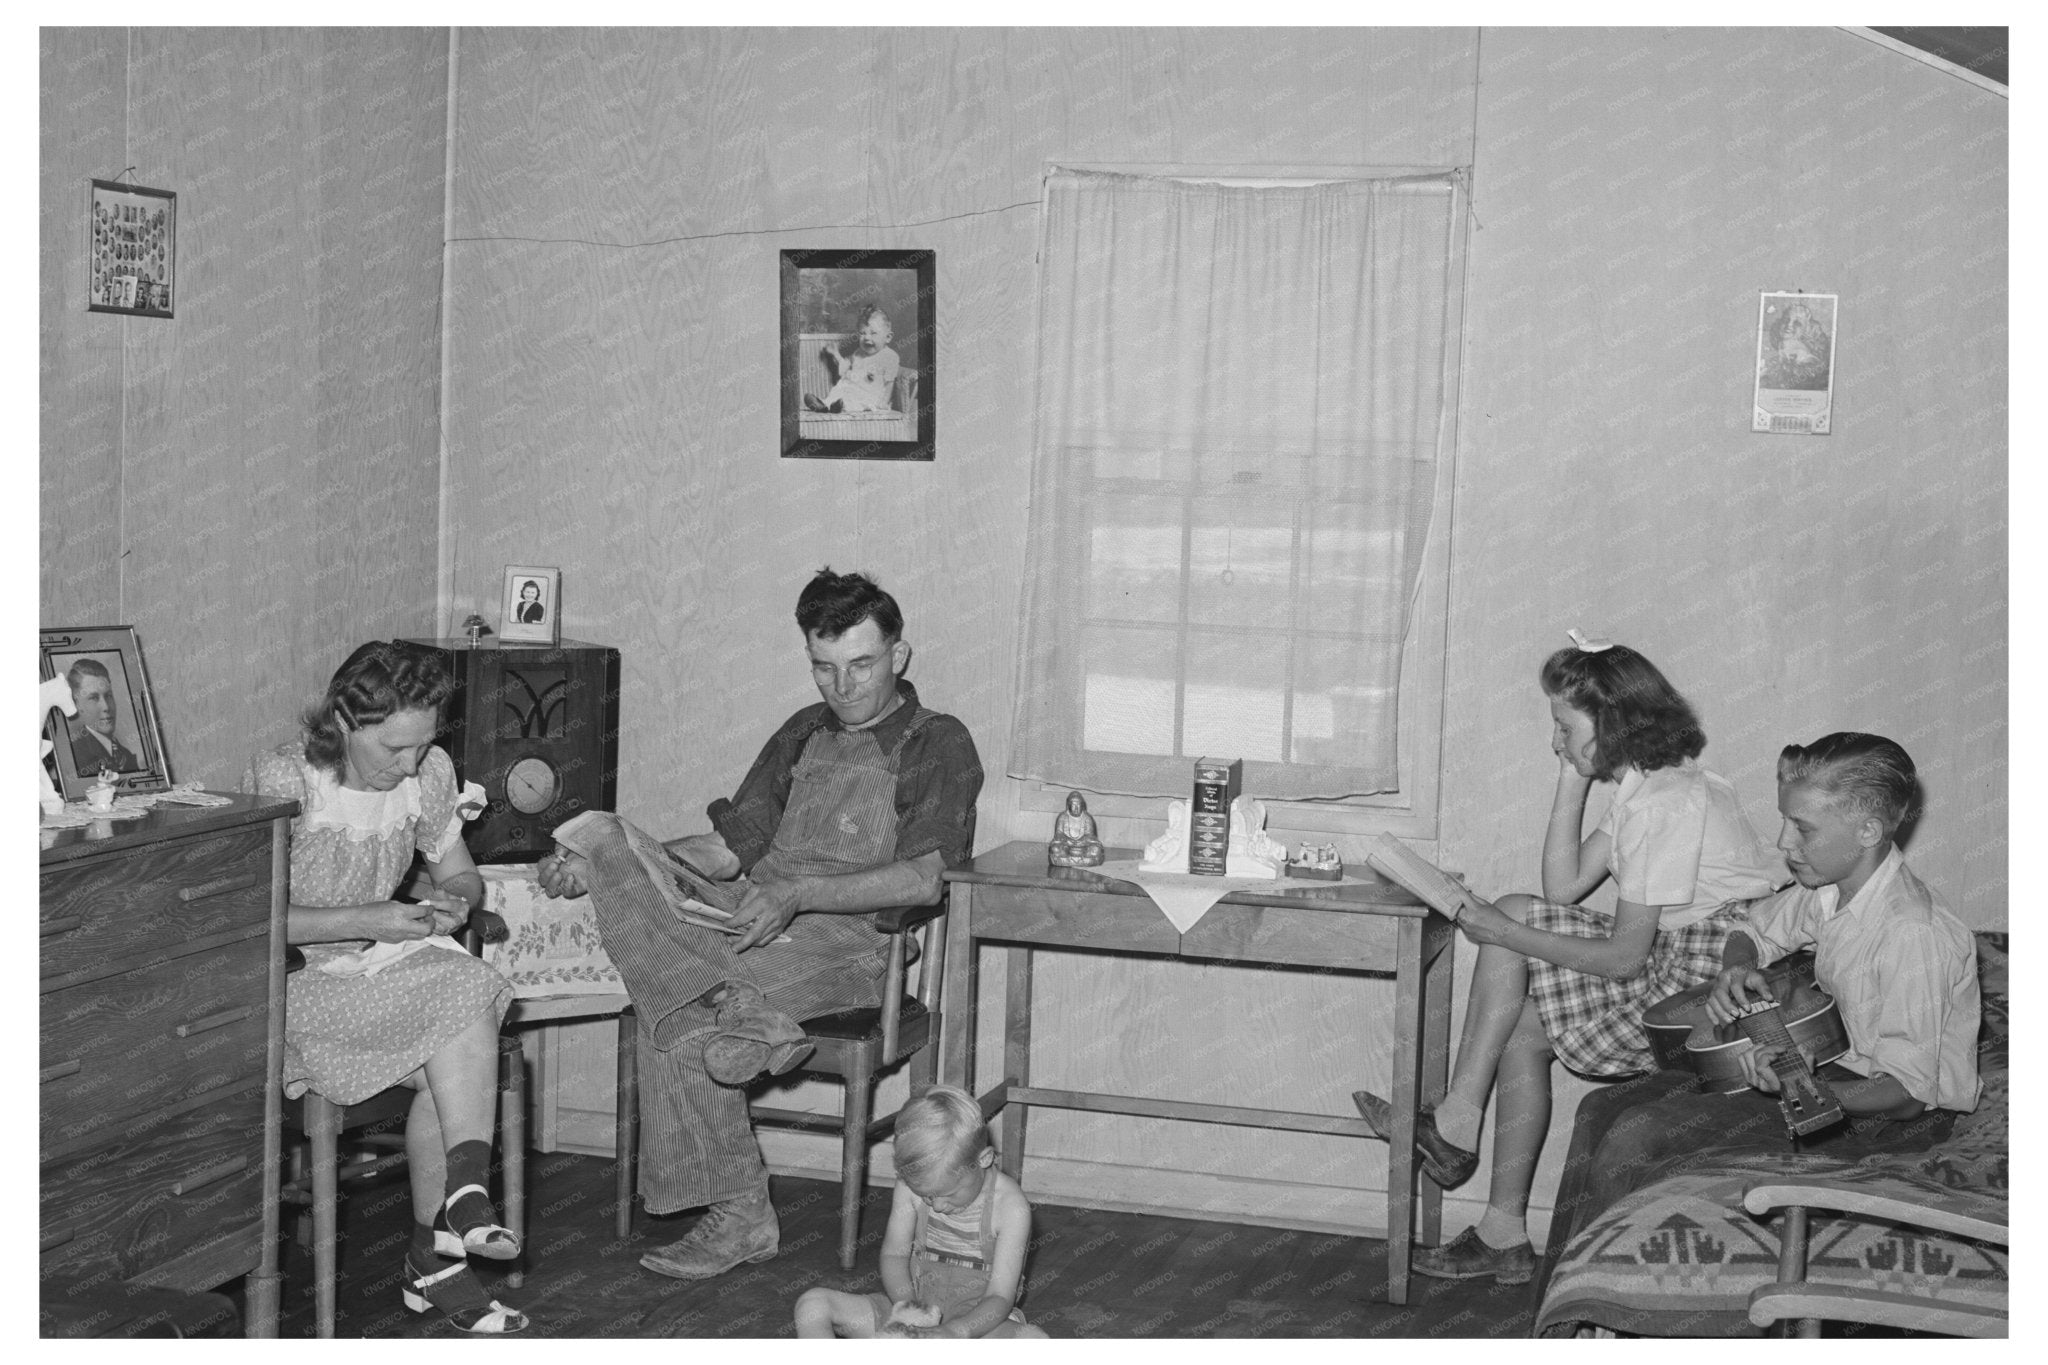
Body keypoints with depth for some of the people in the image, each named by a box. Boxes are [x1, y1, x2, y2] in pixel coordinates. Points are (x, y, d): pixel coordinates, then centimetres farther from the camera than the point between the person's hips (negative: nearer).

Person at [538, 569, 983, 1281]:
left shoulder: (938, 744, 2)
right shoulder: (803, 733, 23)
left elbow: (922, 878, -12)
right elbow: (731, 847, 17)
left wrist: (798, 891, -24)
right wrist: (608, 863, 3)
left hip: (847, 944, -7)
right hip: (751, 924, 7)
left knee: (677, 1014, -31)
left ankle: (737, 1215, -20)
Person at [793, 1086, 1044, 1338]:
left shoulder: (1010, 1207, -16)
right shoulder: (911, 1186, -7)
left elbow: (1000, 1298, -17)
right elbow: (894, 1253, 0)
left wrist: (952, 1333, -34)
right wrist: (906, 1304, -21)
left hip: (978, 1320, -3)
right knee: (813, 1303, -17)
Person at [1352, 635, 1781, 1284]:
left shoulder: (1666, 804, -19)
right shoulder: (1646, 784, 13)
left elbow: (1624, 957, -19)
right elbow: (1565, 890, 9)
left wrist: (1507, 933, -12)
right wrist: (1572, 785, 3)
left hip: (1704, 987, -10)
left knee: (1515, 917, -10)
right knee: (1523, 1027, 6)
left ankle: (1455, 1124, 0)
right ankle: (1504, 1234, 9)